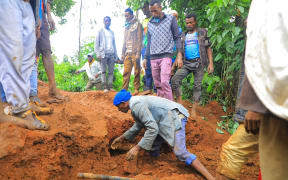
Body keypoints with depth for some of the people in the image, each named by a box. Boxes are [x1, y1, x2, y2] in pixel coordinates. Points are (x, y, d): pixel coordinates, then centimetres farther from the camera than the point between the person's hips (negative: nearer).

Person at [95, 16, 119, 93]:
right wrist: (98, 54, -10)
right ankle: (105, 87, -8)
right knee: (103, 71, -7)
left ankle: (110, 86, -1)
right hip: (103, 54, -4)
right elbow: (96, 43, 2)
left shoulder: (112, 32, 21)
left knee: (111, 72, -1)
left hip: (112, 54, 4)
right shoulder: (100, 31, 9)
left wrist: (116, 55, 13)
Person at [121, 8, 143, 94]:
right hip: (127, 53, 5)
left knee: (136, 72, -3)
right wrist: (123, 53, 14)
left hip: (135, 52, -5)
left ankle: (136, 89, 3)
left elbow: (139, 40, -6)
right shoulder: (126, 26, 21)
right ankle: (124, 89, -1)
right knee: (126, 72, -1)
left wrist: (138, 53, -14)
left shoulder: (137, 24, 1)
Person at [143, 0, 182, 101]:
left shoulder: (171, 19, 4)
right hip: (153, 57, 5)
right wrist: (145, 58, 16)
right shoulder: (150, 23, 15)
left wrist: (179, 56, -6)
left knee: (164, 82, -17)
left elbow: (177, 38, 2)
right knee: (157, 84, 6)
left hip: (166, 56, -4)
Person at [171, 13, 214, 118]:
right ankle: (179, 103, -9)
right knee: (175, 79, -16)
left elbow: (208, 48, 2)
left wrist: (211, 63, -9)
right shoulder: (183, 35, 15)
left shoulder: (202, 33, 5)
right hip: (187, 63, 3)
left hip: (199, 63, -3)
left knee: (197, 85, -1)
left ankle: (193, 110, 6)